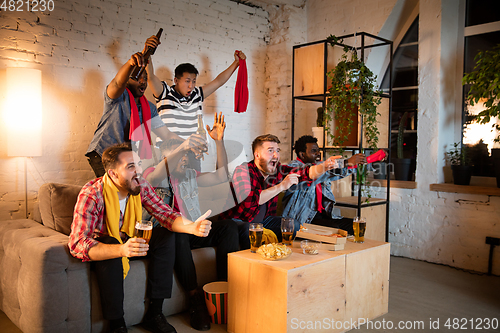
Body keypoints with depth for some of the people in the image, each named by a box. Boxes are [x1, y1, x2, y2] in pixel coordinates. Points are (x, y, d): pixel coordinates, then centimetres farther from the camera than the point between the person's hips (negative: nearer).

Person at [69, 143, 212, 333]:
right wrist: (121, 250, -54)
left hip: (128, 239, 5)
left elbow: (166, 214, -17)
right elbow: (77, 244, -37)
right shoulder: (91, 195, -29)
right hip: (101, 244, -5)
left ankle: (154, 314, -12)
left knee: (166, 236, -16)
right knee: (111, 248, -37)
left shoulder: (141, 187, -14)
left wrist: (192, 227, -40)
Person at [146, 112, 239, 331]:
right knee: (178, 233, -39)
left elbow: (222, 176, 8)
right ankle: (194, 297, -33)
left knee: (228, 227, -17)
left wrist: (219, 141, -3)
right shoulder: (157, 176, -3)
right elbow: (153, 177, -30)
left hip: (193, 231, 6)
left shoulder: (190, 175, 15)